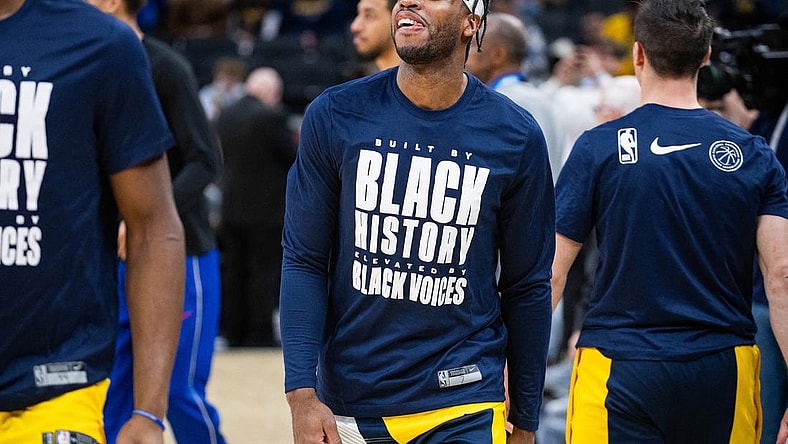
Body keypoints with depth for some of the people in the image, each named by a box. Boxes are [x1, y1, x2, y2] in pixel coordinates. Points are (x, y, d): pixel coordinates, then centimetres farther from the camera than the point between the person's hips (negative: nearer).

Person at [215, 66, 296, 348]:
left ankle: (233, 332, 14)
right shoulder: (271, 116, -16)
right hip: (266, 208, -7)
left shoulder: (225, 116, 6)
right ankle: (261, 333, 0)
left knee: (234, 271, 11)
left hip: (231, 207, 7)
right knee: (264, 272, -1)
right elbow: (292, 157, -11)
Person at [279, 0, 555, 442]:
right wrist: (303, 397, -10)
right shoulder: (334, 116, -3)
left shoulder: (516, 136, -3)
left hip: (464, 407, -1)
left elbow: (527, 288, 3)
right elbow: (304, 263, -2)